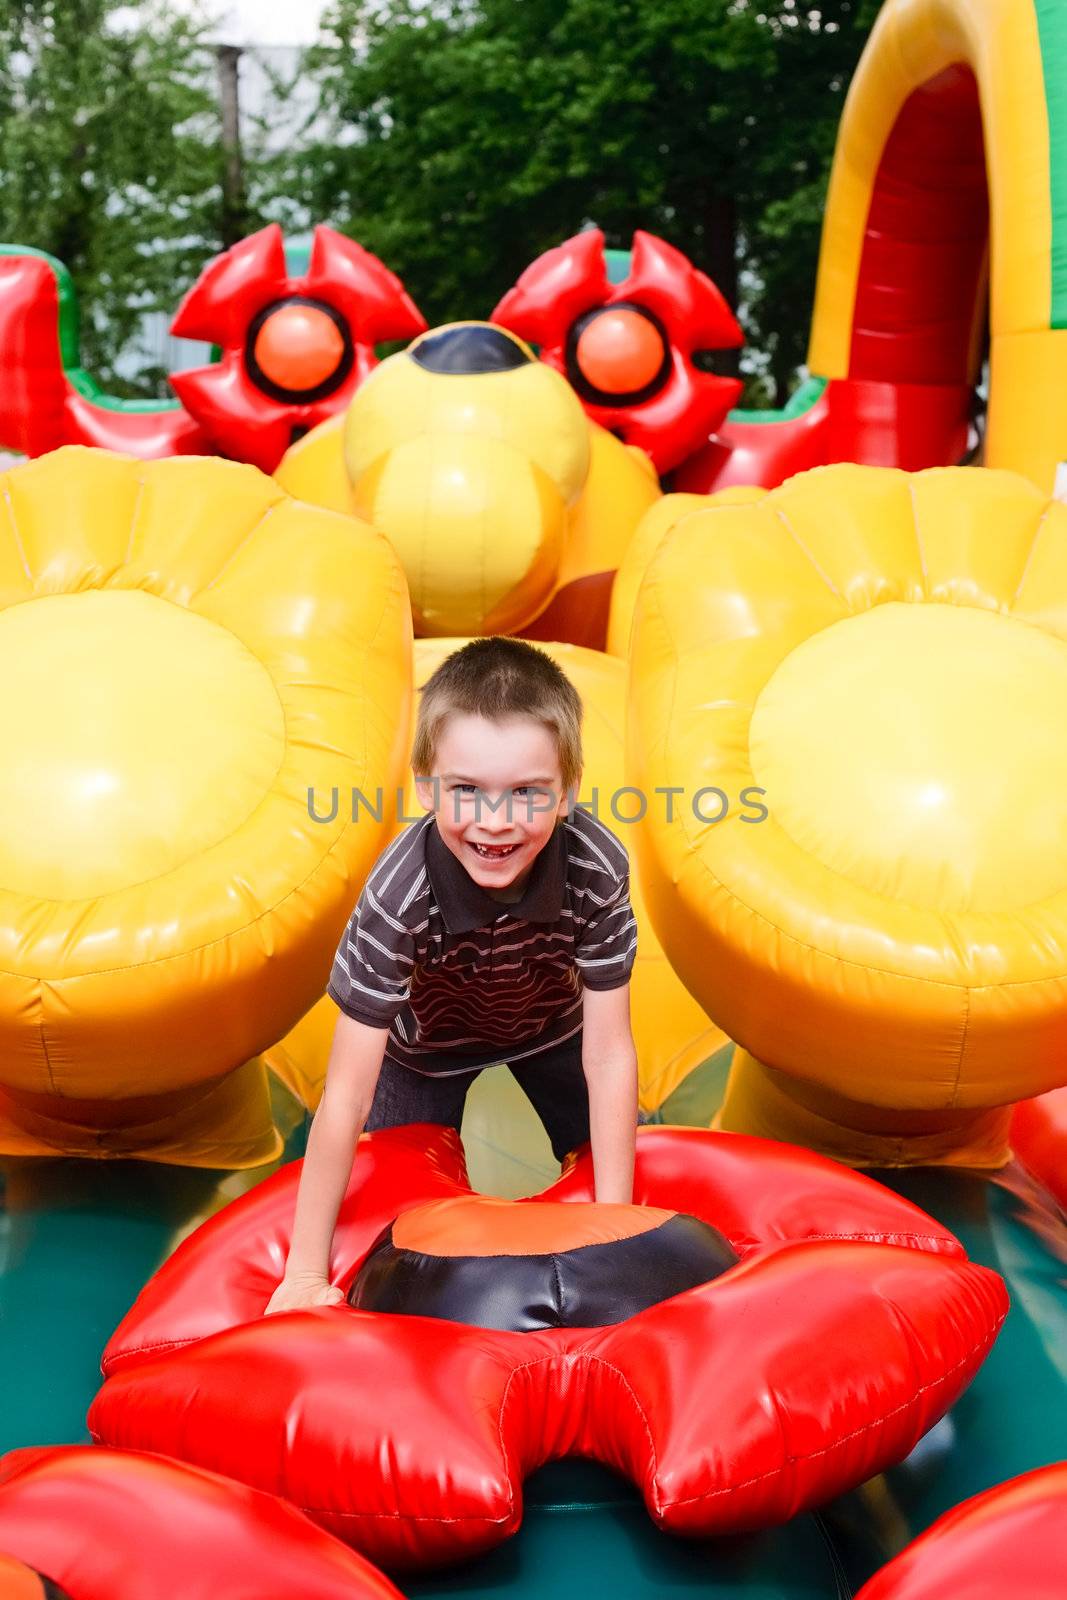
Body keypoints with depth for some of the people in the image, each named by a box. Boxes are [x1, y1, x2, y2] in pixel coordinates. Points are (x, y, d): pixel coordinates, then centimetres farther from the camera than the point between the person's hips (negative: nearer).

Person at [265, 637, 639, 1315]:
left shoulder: (597, 866, -38)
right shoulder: (399, 895, -42)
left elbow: (608, 1051, -28)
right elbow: (347, 1097, -37)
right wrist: (307, 1273, -32)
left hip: (549, 1023, 2)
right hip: (428, 1040, -1)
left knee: (639, 1180, 7)